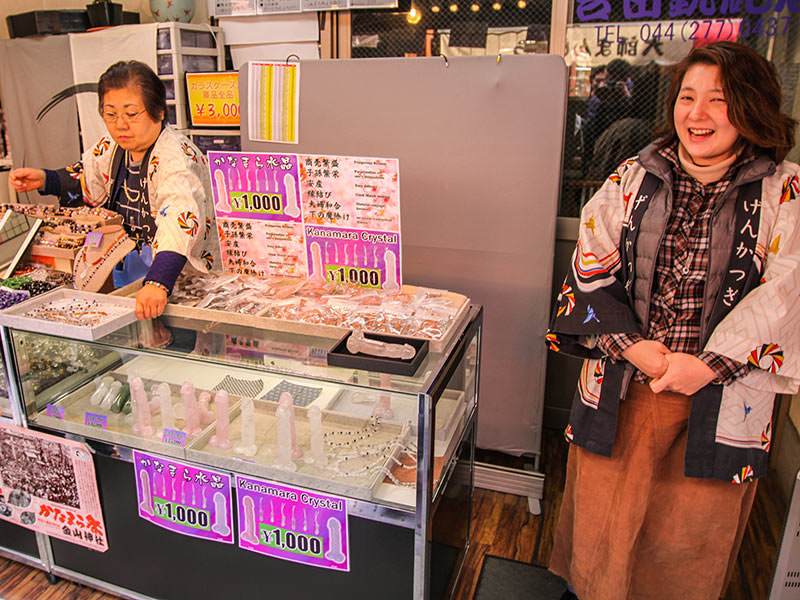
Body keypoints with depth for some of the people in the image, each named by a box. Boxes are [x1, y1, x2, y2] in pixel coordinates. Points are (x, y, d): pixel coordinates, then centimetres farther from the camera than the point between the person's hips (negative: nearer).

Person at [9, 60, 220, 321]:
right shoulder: (113, 146, 2)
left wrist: (157, 282, -56)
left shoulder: (177, 157, -25)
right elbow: (89, 181, 24)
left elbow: (181, 217, -43)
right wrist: (44, 179, 5)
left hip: (181, 274, -8)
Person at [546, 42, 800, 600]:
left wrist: (708, 365, -17)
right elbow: (591, 267, -2)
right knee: (602, 516, 16)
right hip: (621, 387, 1)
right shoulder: (633, 178, 3)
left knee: (691, 533, 15)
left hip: (721, 397, -1)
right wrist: (631, 343, -13)